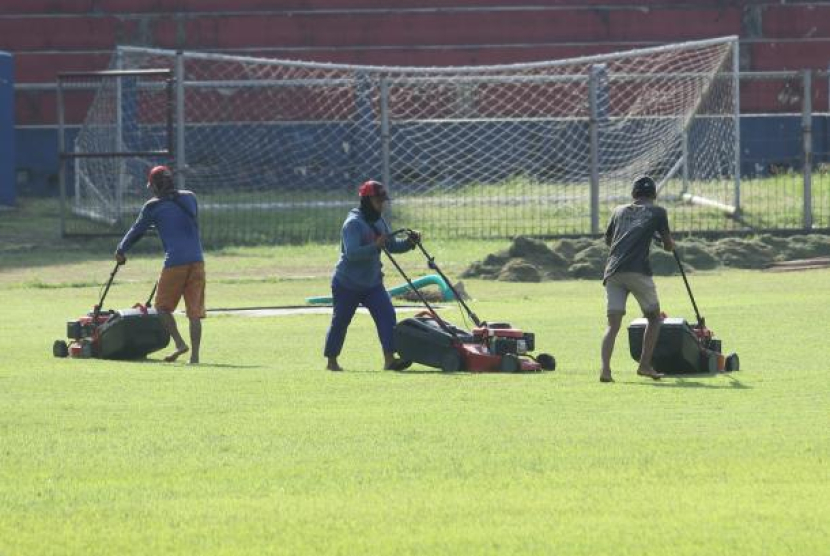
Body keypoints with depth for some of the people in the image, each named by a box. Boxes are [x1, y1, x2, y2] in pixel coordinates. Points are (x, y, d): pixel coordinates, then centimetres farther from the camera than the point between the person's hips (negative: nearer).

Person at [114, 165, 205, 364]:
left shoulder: (153, 206, 2)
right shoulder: (190, 198, 15)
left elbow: (137, 230, 12)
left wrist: (121, 251, 29)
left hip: (175, 262, -4)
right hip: (197, 261, 4)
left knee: (163, 306, 10)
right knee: (194, 311, 4)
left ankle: (180, 343, -7)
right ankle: (195, 354, -1)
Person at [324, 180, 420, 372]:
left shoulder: (379, 221, 6)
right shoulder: (353, 224, -20)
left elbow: (392, 246, 11)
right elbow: (352, 253, -31)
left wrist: (409, 242, -7)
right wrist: (375, 246, -41)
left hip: (372, 282, 6)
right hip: (347, 284, -6)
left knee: (387, 314, -11)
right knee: (340, 321, 6)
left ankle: (389, 359, -17)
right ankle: (331, 361, 21)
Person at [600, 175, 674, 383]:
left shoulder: (619, 211, 23)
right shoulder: (657, 212, 12)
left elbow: (608, 240, 36)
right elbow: (669, 246, 14)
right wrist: (670, 243, 37)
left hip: (613, 271, 3)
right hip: (638, 270, -3)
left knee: (613, 324, -2)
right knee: (654, 317, 17)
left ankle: (605, 369, -21)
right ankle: (645, 365, 8)